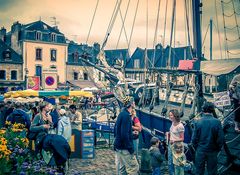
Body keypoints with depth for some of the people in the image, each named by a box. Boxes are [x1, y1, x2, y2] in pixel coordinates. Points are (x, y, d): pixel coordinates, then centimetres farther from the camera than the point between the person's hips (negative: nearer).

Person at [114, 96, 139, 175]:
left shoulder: (121, 114, 10)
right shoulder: (126, 115, -19)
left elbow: (116, 129, 19)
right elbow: (124, 134, -24)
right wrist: (130, 148, -20)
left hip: (118, 146, 10)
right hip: (124, 147, -10)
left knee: (120, 168, 16)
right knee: (134, 168, -4)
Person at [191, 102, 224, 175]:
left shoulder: (198, 122, -12)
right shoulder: (217, 122, -14)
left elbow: (194, 139, -9)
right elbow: (221, 139, -11)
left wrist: (197, 148, 9)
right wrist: (218, 149, 6)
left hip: (200, 151, 1)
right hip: (212, 152, -1)